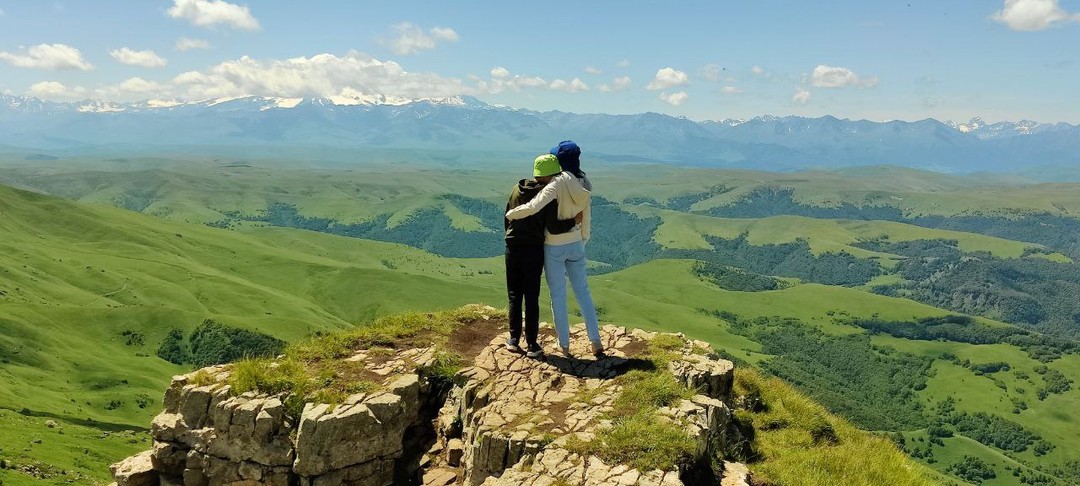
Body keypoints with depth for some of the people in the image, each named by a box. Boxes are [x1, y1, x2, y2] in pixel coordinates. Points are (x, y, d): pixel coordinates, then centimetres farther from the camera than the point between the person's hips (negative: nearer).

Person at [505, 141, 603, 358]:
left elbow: (533, 206, -29)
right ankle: (596, 342, 16)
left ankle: (564, 345, 16)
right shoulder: (583, 186, 2)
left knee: (558, 296, 7)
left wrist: (510, 214, -13)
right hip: (575, 245, 5)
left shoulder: (559, 183, -19)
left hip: (554, 247, -5)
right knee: (582, 292, 15)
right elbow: (586, 220, 9)